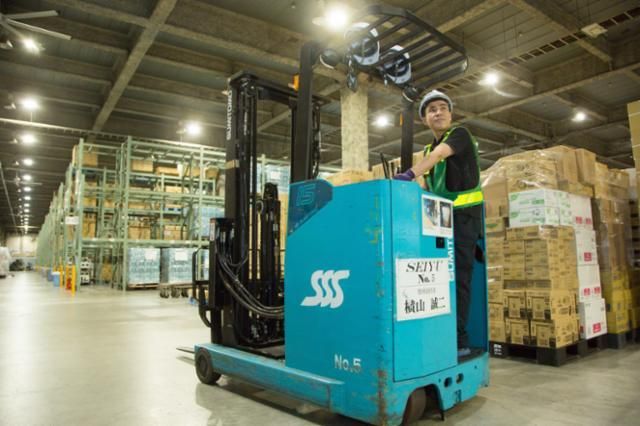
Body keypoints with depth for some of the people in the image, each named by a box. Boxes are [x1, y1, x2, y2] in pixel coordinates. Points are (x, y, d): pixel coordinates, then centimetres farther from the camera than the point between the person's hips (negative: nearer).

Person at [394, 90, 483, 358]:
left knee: (458, 277, -9)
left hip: (464, 215, -7)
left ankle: (459, 340, -4)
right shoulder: (429, 149, 19)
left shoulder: (460, 134, -2)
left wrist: (409, 174, -40)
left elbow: (439, 154, -24)